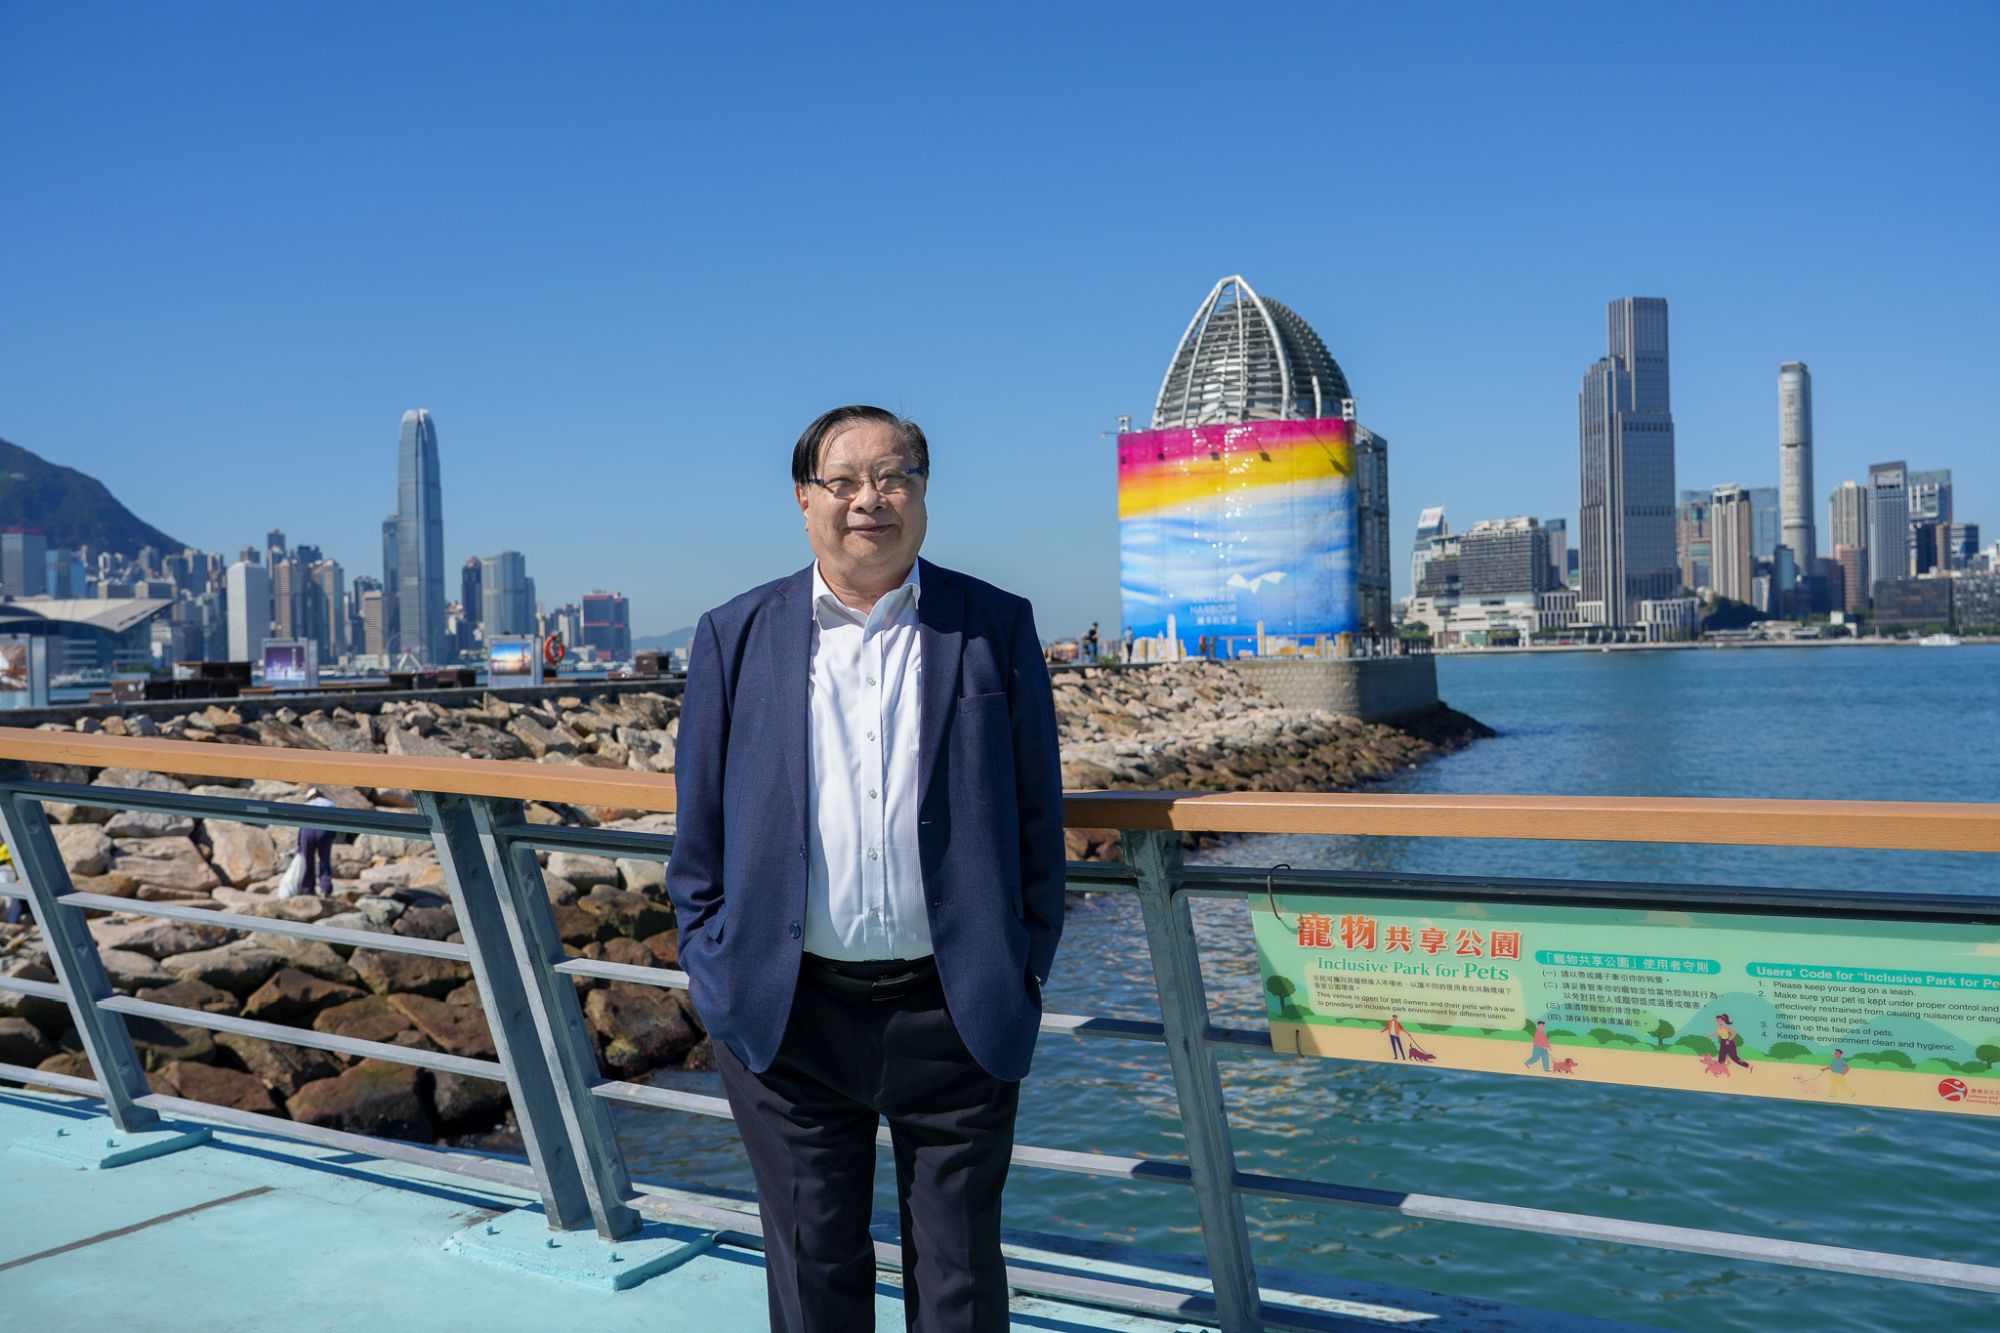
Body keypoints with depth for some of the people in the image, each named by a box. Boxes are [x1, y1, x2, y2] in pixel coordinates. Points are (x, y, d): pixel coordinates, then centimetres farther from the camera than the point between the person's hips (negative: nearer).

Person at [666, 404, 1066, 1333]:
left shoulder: (997, 628, 0)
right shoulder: (735, 637, 3)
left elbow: (1037, 812, 3)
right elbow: (699, 826, 6)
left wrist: (1026, 968, 0)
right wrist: (712, 968, 2)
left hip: (957, 1012, 0)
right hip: (788, 1013, 1)